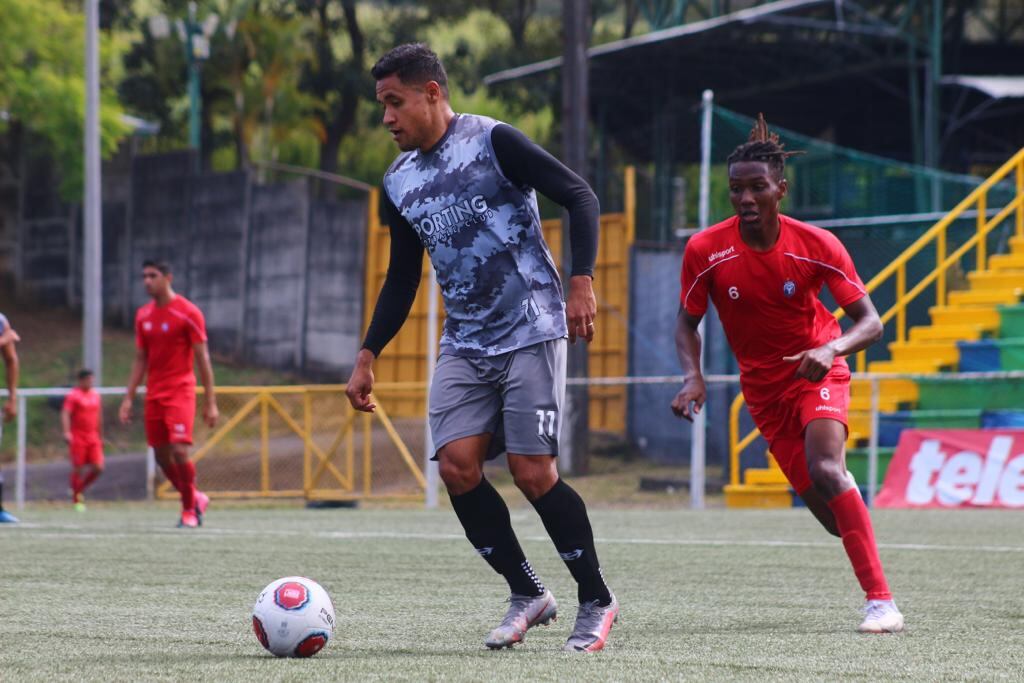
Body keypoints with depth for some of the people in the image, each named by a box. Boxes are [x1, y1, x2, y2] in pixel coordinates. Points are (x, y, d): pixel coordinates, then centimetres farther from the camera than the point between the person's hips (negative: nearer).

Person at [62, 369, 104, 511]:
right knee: (78, 470, -4)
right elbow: (65, 414, -15)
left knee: (98, 468, -5)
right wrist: (67, 432, -29)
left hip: (93, 439, 6)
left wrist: (101, 436, 26)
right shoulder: (73, 395, -5)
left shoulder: (96, 396, 15)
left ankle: (78, 490, 17)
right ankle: (76, 500, 7)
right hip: (77, 439, -6)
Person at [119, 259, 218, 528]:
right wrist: (129, 398, 8)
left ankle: (189, 509, 1)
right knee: (161, 456, 5)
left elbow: (203, 359, -7)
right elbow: (140, 360, 16)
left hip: (180, 391, -6)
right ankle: (195, 498, 26)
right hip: (154, 394, 6)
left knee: (179, 451, -16)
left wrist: (210, 402, -10)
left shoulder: (188, 313, -7)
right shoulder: (143, 316, 11)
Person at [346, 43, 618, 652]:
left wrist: (582, 281, -20)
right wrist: (368, 357, 13)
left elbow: (580, 196, -10)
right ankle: (528, 595, 4)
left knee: (534, 473, -11)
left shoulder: (492, 142, -9)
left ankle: (597, 602, 5)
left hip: (530, 333, -6)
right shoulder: (400, 183, 11)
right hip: (465, 345, 6)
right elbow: (402, 280, 19)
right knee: (456, 464, -11)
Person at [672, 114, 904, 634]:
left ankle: (881, 600, -28)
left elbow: (870, 322, -14)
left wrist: (831, 349, -35)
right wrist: (692, 376, -20)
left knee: (826, 470, -28)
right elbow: (687, 322, -1)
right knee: (816, 495, -1)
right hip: (762, 386, 3)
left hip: (818, 373, -3)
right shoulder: (705, 251, -15)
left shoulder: (816, 245, -18)